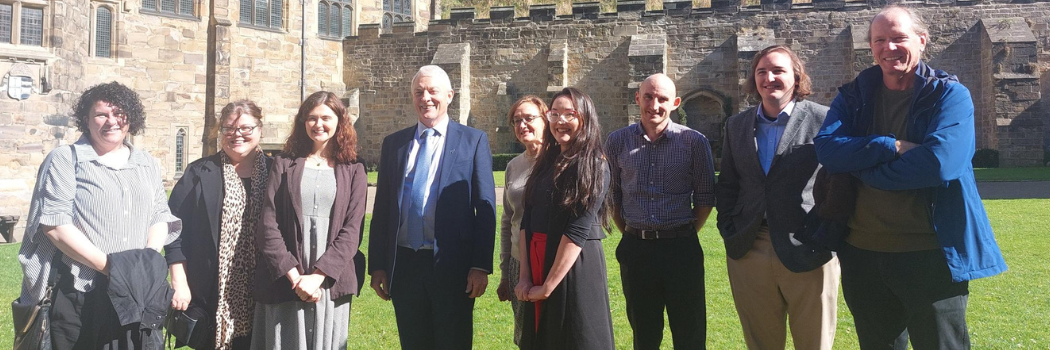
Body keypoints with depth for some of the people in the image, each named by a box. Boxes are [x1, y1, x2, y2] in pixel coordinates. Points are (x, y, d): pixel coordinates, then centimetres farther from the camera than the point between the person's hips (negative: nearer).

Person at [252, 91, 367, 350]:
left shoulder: (354, 171, 6)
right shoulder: (284, 165, 7)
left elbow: (352, 230, -2)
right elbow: (267, 225, -1)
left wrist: (317, 276, -13)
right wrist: (294, 276, -11)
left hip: (330, 283, 0)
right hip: (284, 282, 0)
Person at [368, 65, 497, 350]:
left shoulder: (474, 141, 0)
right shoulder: (393, 143, 10)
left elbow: (485, 208, -3)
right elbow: (381, 208, 10)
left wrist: (481, 266, -9)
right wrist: (377, 265, 5)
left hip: (453, 266, -3)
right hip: (404, 265, 3)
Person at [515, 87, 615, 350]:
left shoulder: (594, 165, -11)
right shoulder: (546, 162, 10)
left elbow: (578, 230, -17)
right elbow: (527, 221, 5)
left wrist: (548, 286, -16)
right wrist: (525, 275, -4)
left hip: (575, 267, -7)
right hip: (538, 263, 7)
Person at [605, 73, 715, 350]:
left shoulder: (694, 142, -3)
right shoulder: (618, 141, 2)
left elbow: (705, 197, 3)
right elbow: (612, 195, 10)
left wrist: (685, 235, 3)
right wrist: (628, 233, 8)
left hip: (681, 249, -1)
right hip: (635, 249, 2)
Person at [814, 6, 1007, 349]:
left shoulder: (950, 95, -6)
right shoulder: (853, 95, 5)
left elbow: (939, 162, -22)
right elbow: (827, 149, -11)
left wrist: (863, 168, -13)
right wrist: (892, 147, -21)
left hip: (931, 253, -4)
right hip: (863, 252, 4)